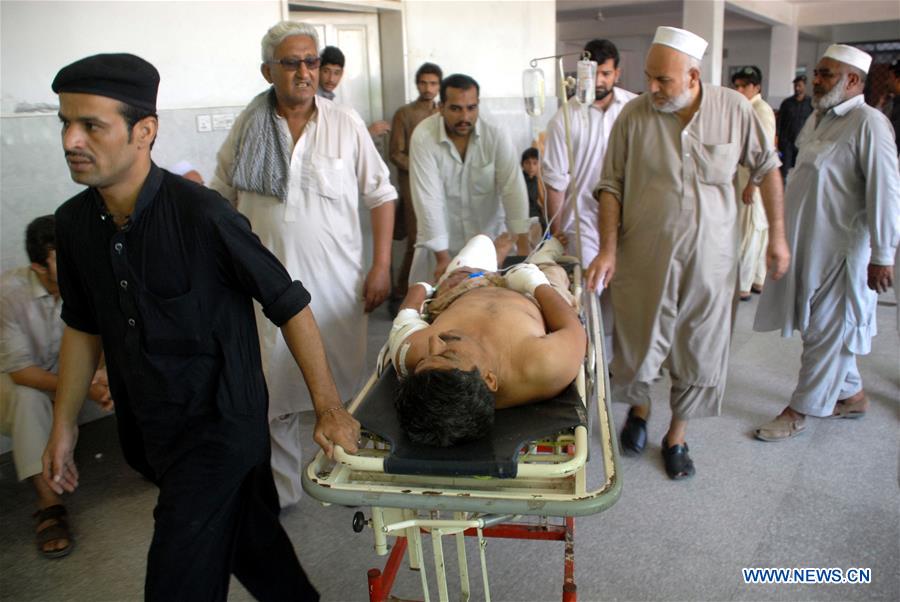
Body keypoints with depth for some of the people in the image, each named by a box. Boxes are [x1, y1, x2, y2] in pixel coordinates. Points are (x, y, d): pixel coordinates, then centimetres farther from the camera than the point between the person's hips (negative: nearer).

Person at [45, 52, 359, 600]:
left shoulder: (202, 214, -21)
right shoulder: (74, 222, -1)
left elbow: (289, 305, -16)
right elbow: (83, 327, 12)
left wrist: (329, 407, -14)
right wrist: (64, 425, 12)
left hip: (219, 426, -6)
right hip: (145, 431, 6)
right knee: (248, 538, 22)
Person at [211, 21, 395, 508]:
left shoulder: (345, 125, 0)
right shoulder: (247, 128, 3)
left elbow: (381, 195, 3)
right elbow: (221, 199, 13)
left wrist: (381, 266, -3)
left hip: (337, 282, -1)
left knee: (345, 387, 8)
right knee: (272, 394, 6)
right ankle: (279, 491, 25)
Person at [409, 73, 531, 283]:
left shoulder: (497, 136, -14)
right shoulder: (423, 137, -18)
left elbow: (513, 189, -19)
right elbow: (429, 199, -22)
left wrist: (523, 248, -27)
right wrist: (442, 258, -25)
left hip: (488, 238, 1)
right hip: (442, 242, -1)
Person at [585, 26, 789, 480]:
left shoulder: (733, 110, -6)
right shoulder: (634, 115, -8)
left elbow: (766, 169, 6)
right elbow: (612, 186, -4)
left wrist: (777, 234, 5)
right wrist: (608, 250, -11)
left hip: (709, 260, 1)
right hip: (644, 256, -1)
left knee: (699, 354, 10)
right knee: (638, 346, 9)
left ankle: (676, 436, 32)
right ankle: (639, 408, 41)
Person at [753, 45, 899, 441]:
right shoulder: (819, 118, 10)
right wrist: (785, 238, 20)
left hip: (840, 250, -9)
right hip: (807, 244, 9)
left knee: (826, 332, 4)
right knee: (832, 329, 19)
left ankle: (800, 411, 15)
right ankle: (851, 394, 36)